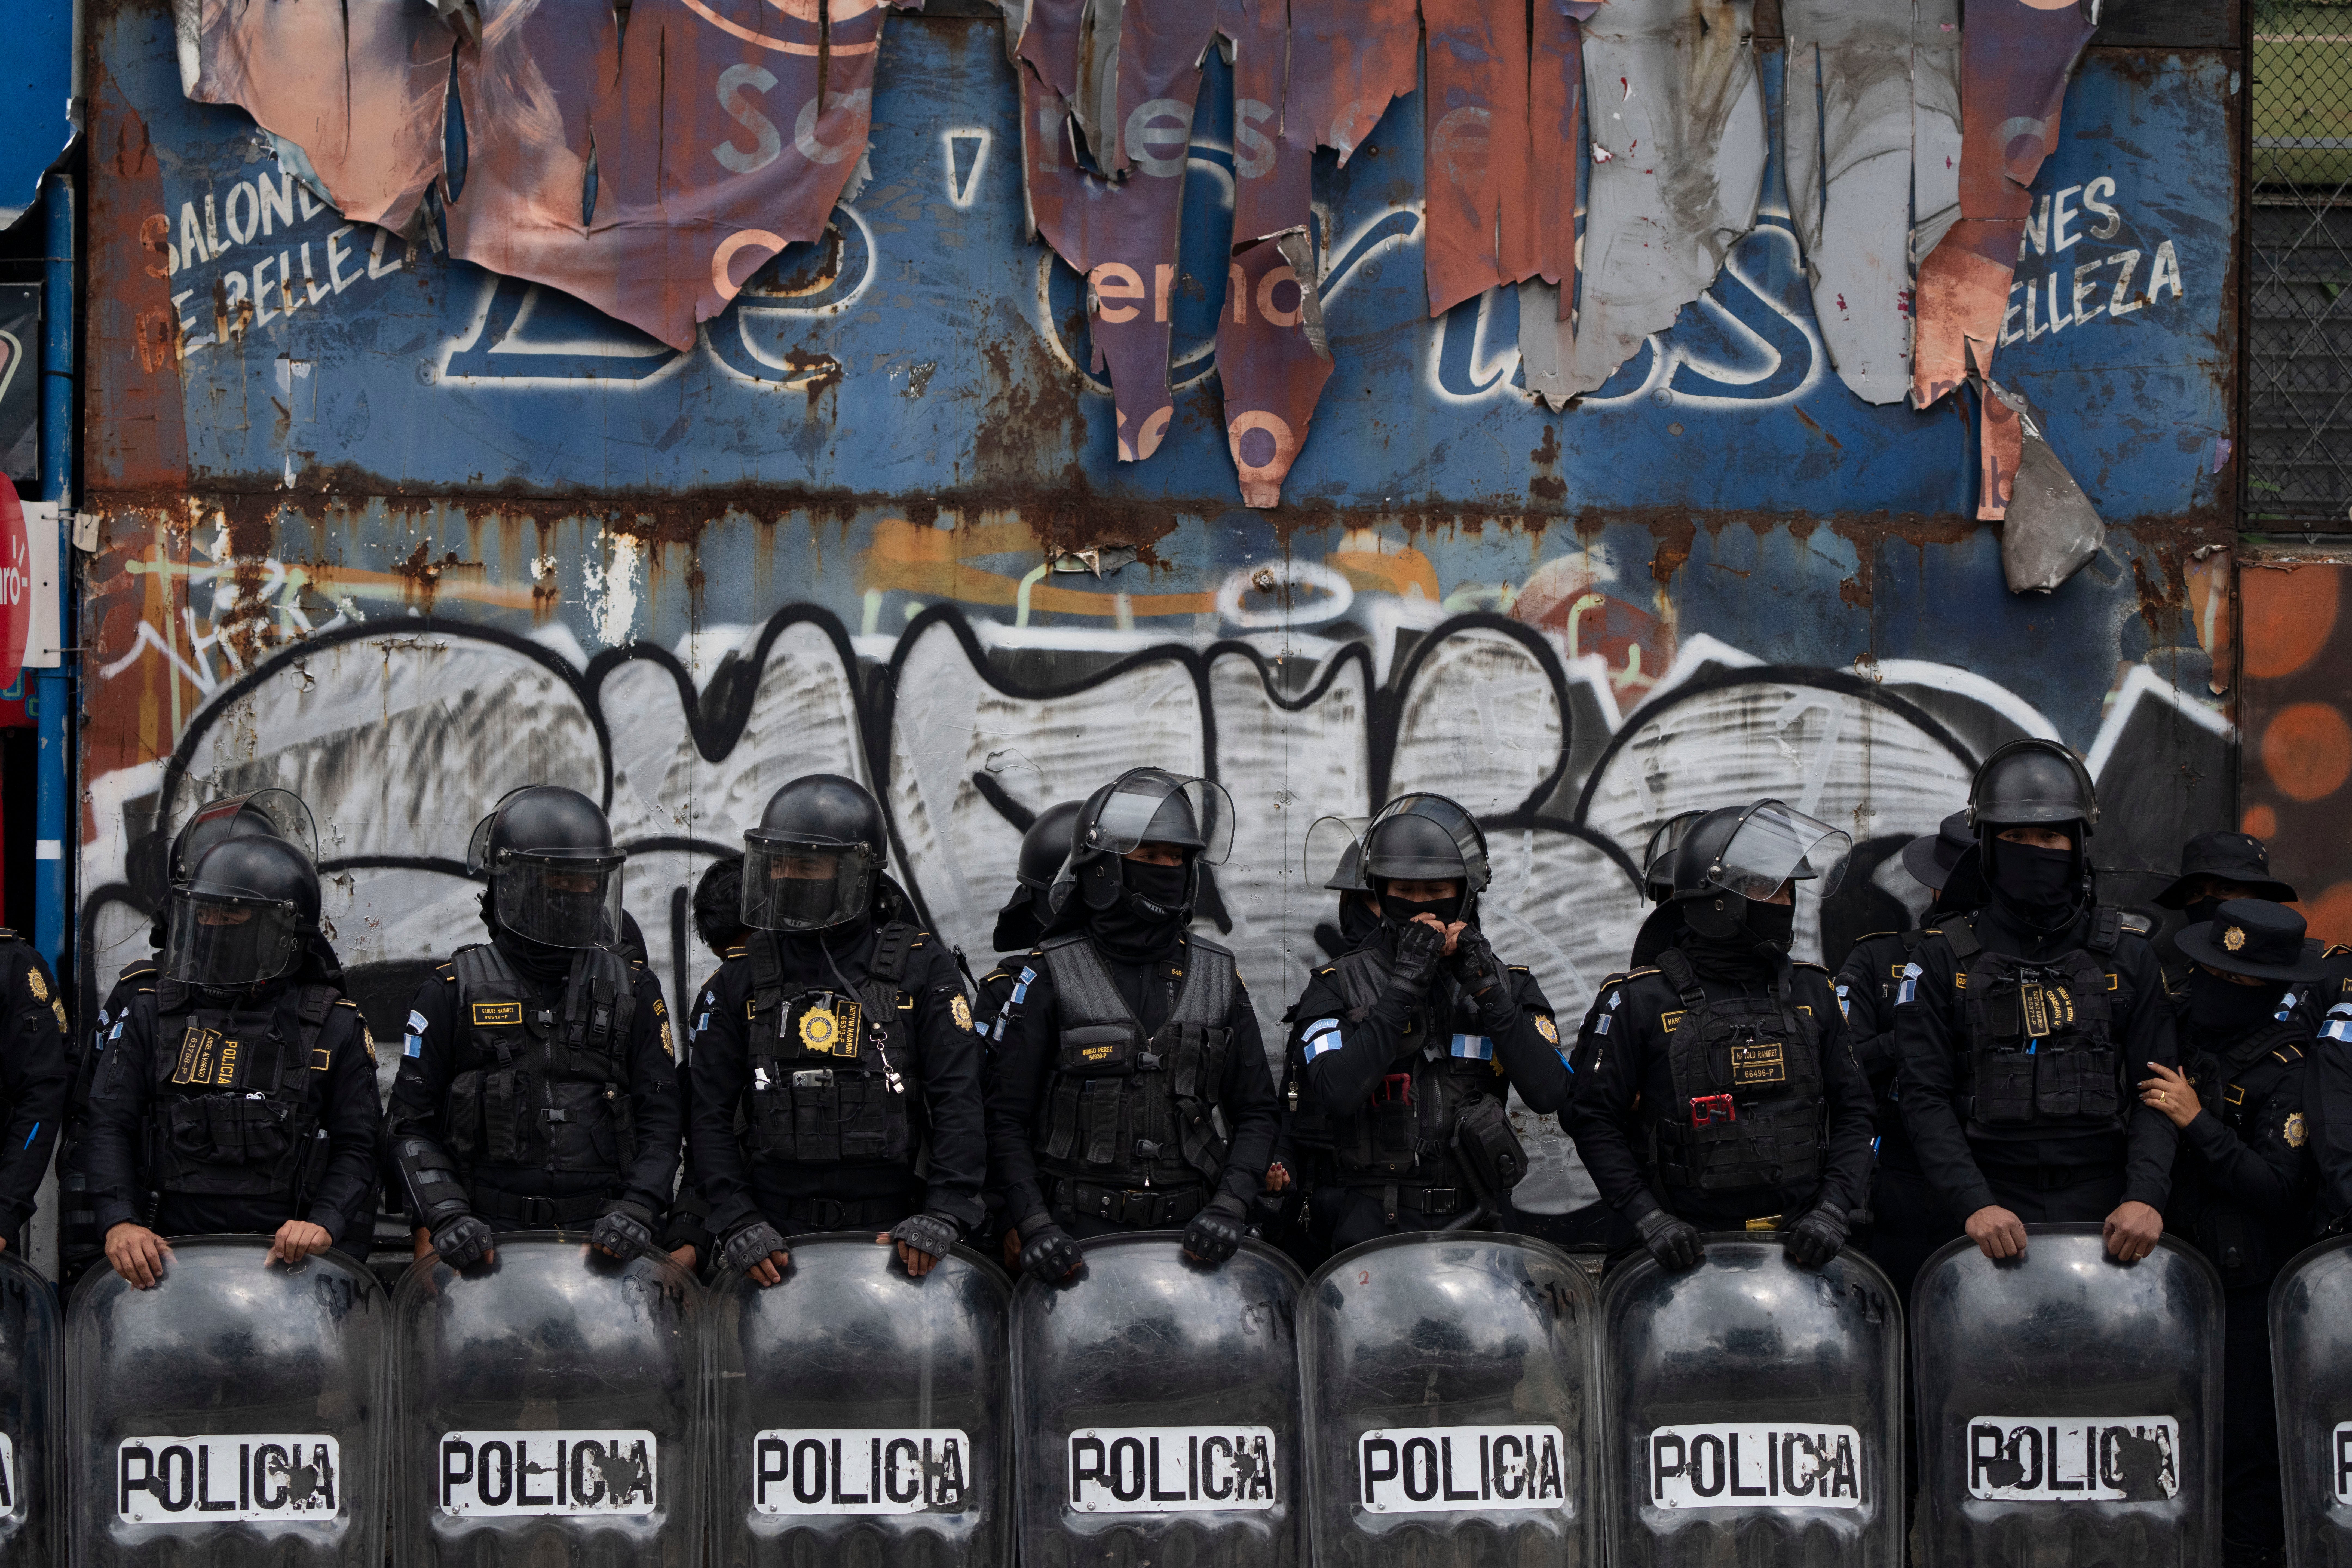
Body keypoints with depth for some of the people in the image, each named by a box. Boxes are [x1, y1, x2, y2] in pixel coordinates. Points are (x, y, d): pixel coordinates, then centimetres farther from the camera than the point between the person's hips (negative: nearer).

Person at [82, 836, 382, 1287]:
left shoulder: (333, 1027, 11)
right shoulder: (151, 1017, 15)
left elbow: (357, 1145, 9)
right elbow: (108, 1128, 10)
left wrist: (324, 1224, -10)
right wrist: (120, 1223, -8)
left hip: (284, 1260, -1)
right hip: (166, 1254, 1)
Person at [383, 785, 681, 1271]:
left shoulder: (632, 991, 16)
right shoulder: (453, 992, 10)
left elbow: (661, 1118, 12)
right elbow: (410, 1124, 9)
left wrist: (636, 1209, -5)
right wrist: (445, 1213, -7)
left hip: (602, 1235, 1)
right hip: (484, 1236, -1)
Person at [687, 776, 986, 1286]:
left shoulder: (922, 968, 8)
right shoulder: (740, 979, 12)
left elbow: (957, 1100, 2)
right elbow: (711, 1113, 9)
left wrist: (945, 1213, -10)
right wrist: (737, 1221, -5)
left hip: (892, 1232, -1)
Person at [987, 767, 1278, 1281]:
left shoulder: (1218, 975, 13)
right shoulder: (1052, 976, 3)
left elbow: (1255, 1112, 13)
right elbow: (1006, 1118, 1)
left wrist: (1229, 1207, -4)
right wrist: (1034, 1223, -12)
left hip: (1189, 1233, 2)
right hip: (1081, 1228, -2)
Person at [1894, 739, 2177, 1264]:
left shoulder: (2128, 959, 15)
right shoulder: (1943, 963, 11)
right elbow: (1925, 1097, 3)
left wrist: (2145, 1198, -9)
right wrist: (1975, 1204, -12)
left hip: (2104, 1217, 1)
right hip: (1991, 1218, -1)